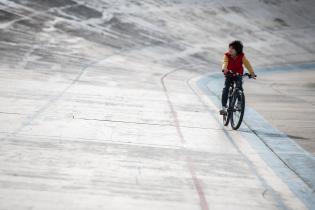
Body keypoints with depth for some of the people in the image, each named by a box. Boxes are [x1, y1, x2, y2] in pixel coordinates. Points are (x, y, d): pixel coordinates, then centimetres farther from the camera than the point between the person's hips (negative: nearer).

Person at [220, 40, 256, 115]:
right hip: (229, 74, 0)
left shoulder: (242, 56, -12)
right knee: (226, 88, -17)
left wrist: (252, 73, -35)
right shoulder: (227, 55, -14)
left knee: (239, 86, -24)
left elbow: (247, 64, -22)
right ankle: (223, 107, -18)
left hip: (238, 74, 0)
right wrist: (224, 69, -53)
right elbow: (225, 63, -31)